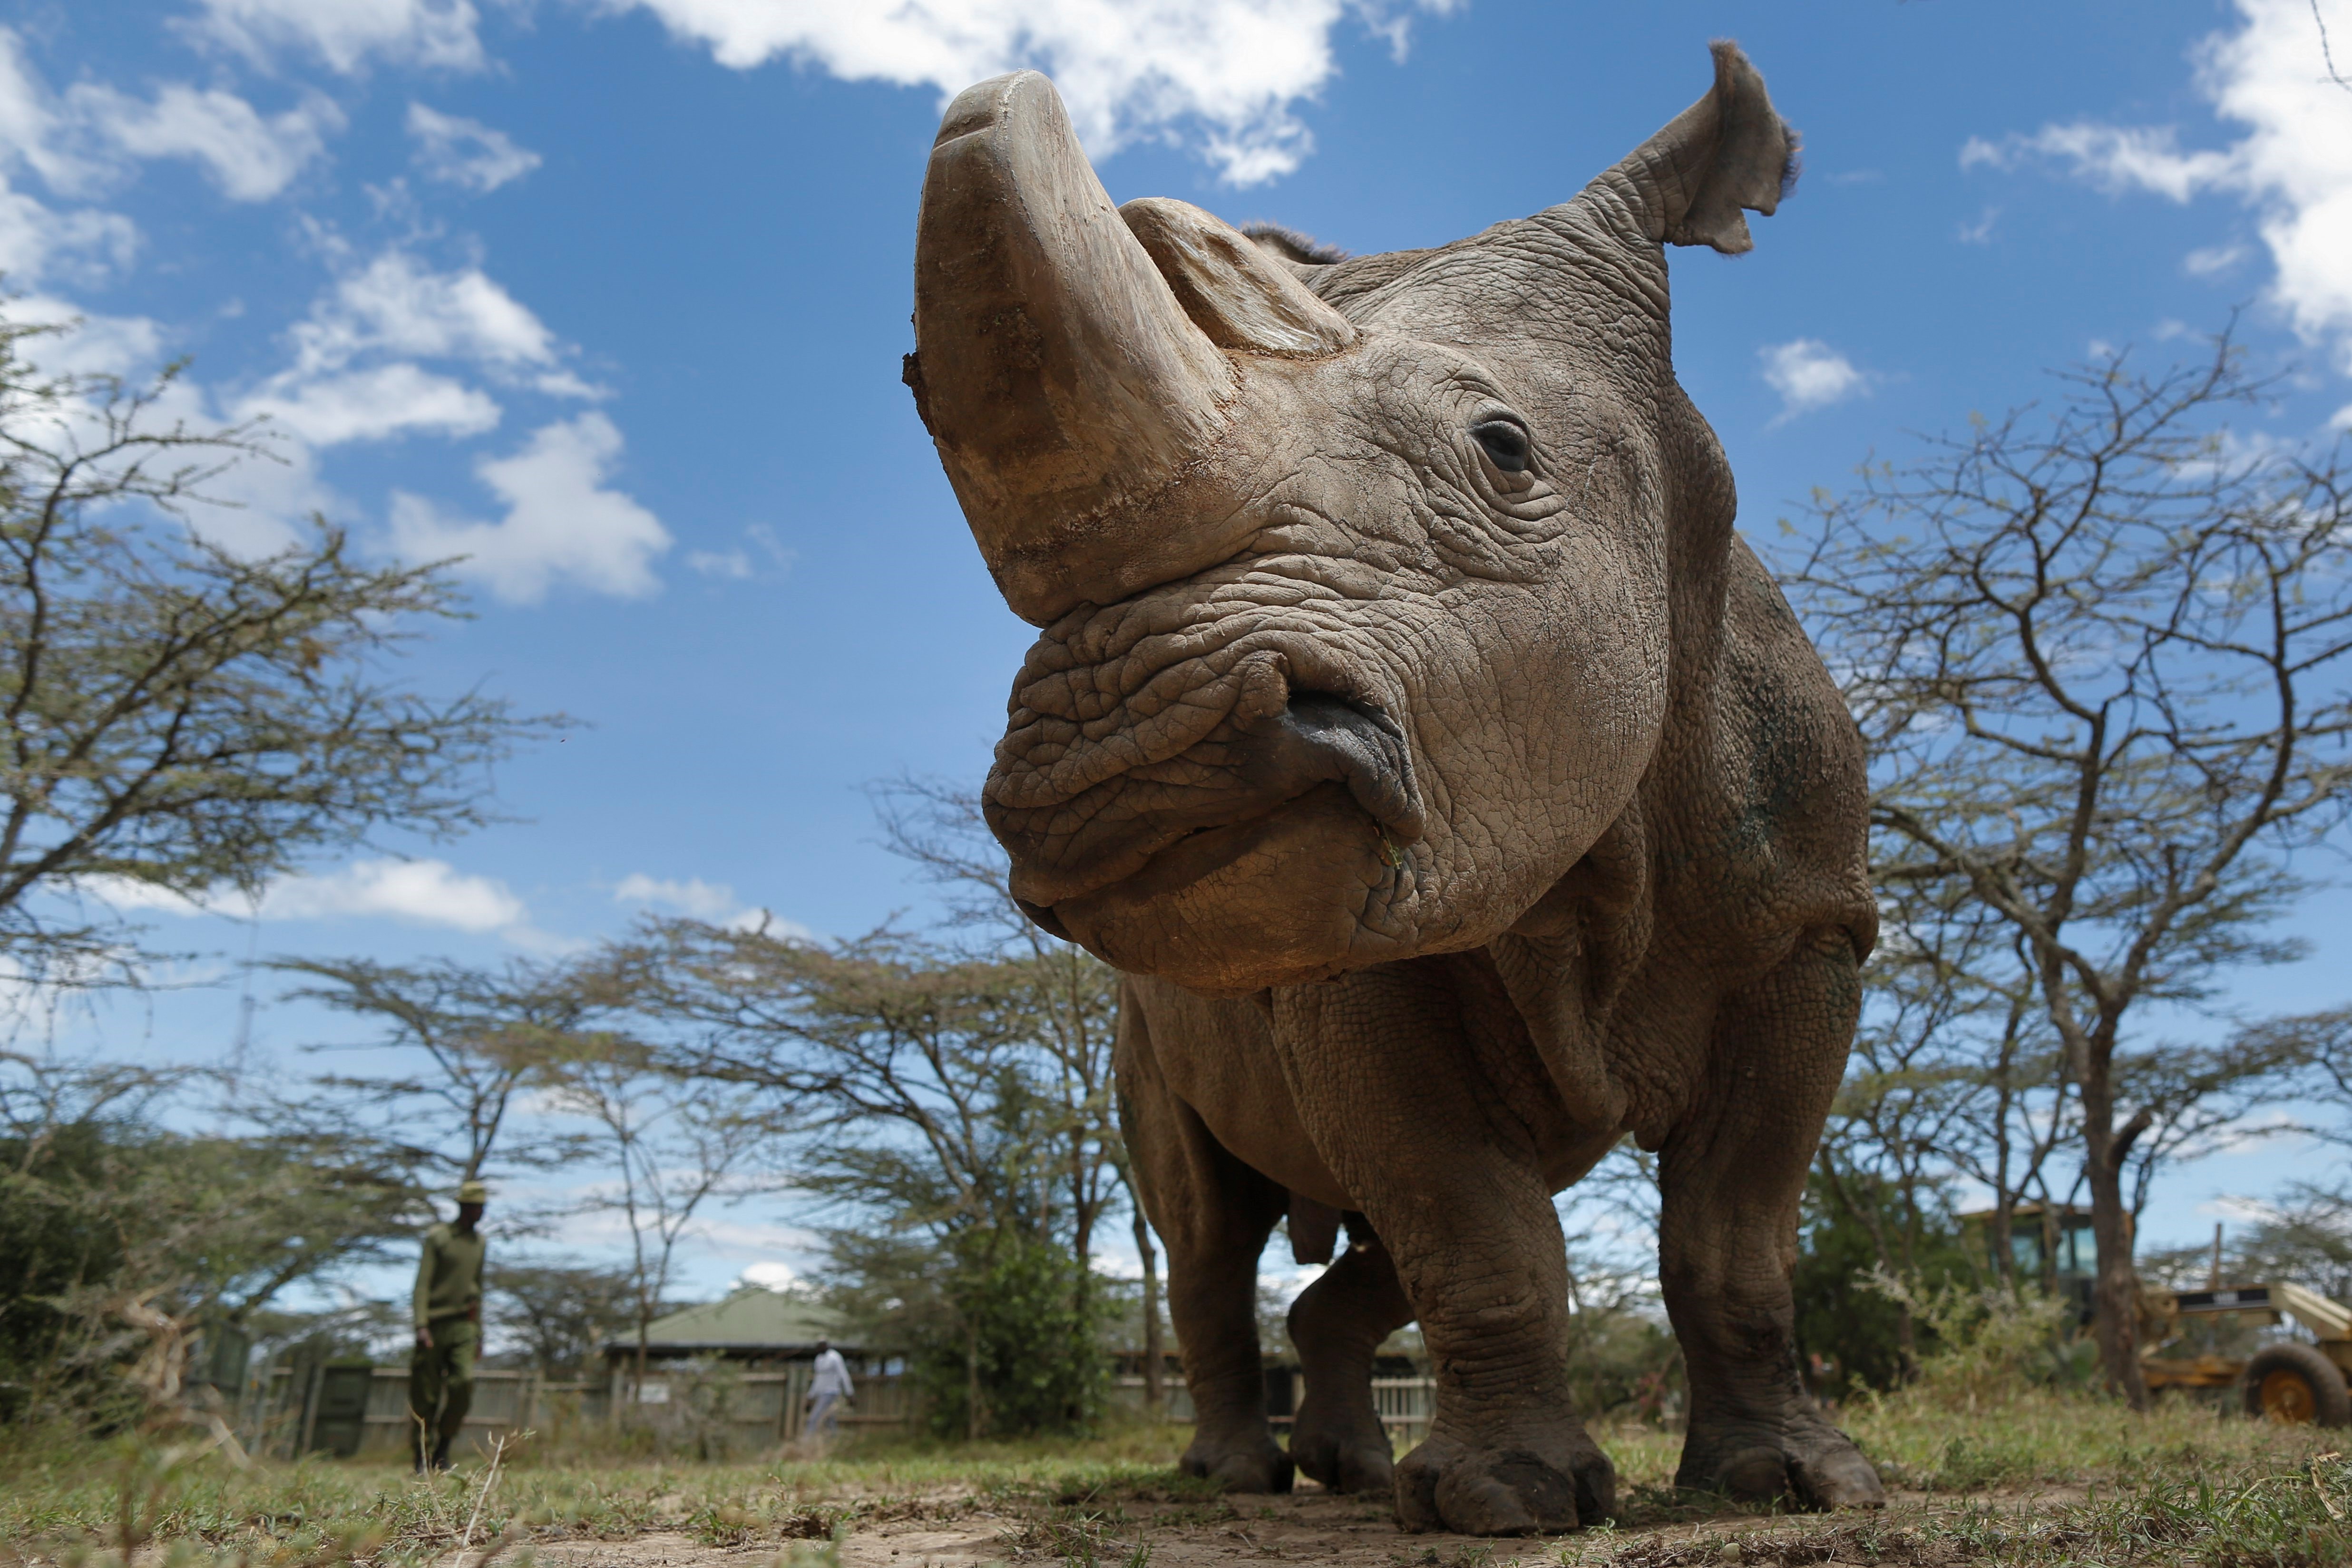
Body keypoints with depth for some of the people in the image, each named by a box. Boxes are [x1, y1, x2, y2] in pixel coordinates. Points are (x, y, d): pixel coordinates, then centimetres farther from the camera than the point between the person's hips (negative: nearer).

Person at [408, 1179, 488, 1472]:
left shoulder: (480, 1242, 14)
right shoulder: (437, 1238, -3)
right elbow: (422, 1283, -9)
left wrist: (479, 1331, 20)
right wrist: (421, 1325, -19)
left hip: (463, 1325, 4)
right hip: (435, 1324, -4)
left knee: (464, 1383, -14)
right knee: (425, 1395, 0)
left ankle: (443, 1447, 3)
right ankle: (422, 1456, 14)